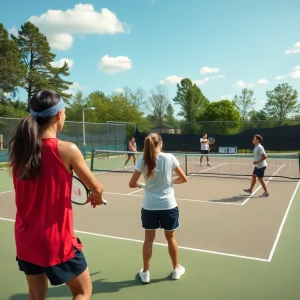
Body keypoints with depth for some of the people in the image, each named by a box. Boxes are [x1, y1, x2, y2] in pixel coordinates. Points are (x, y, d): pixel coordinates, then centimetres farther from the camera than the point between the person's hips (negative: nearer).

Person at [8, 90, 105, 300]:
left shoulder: (18, 148, -5)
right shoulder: (67, 149, -19)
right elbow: (97, 188, -8)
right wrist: (97, 197, 12)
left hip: (25, 238, 6)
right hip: (57, 240, -6)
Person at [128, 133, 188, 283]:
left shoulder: (142, 161, -8)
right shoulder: (170, 158, -9)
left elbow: (132, 184, -6)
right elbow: (184, 179, -2)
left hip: (149, 206, 0)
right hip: (168, 205, 0)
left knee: (149, 239, 15)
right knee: (171, 238, 18)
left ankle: (145, 272, 27)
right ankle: (176, 269, 35)